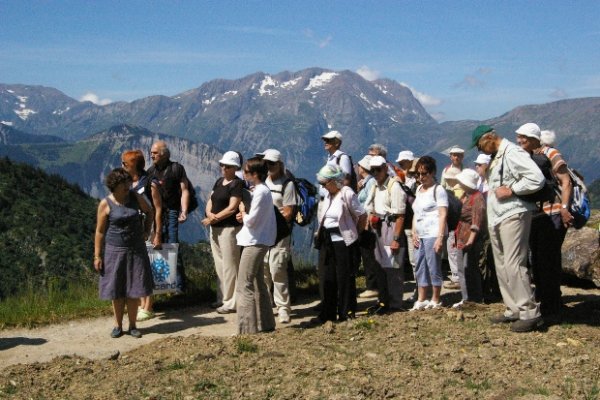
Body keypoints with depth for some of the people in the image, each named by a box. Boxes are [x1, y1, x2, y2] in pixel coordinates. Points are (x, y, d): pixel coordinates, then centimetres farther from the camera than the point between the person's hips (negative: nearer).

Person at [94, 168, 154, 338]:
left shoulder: (136, 198, -1)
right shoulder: (105, 204, -9)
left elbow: (149, 212, 18)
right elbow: (100, 231, -6)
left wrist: (147, 231, 8)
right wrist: (97, 256, -7)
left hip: (136, 250, 2)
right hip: (114, 251, -2)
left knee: (133, 290, 5)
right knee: (117, 291, 5)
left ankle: (132, 325, 16)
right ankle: (118, 325, 18)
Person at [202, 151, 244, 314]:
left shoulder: (237, 184, -10)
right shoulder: (219, 182, 14)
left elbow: (232, 208, -17)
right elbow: (210, 201, 12)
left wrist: (214, 219, -14)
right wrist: (209, 214, -8)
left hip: (229, 228, -8)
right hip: (215, 228, 8)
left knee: (229, 266, -5)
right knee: (219, 265, 13)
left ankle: (231, 302, 1)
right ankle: (222, 298, 23)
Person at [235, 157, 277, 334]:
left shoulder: (260, 192, -18)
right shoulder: (263, 190, 13)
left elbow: (251, 220, -20)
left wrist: (243, 211, -2)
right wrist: (245, 215, 2)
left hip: (254, 243, -11)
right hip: (260, 242, 11)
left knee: (244, 286, -8)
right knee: (258, 284, 17)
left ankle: (248, 328, -7)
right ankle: (265, 323, 25)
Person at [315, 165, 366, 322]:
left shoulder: (347, 194, -13)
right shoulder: (328, 195, 10)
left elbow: (362, 215, -11)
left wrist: (355, 233, -1)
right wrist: (320, 232, 9)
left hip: (344, 243, -7)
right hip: (328, 243, 8)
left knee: (345, 279, 1)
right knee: (326, 278, 9)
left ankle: (346, 313, 11)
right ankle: (328, 314, 18)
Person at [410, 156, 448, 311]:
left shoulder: (438, 189, -5)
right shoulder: (419, 189, 18)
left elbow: (443, 215, -11)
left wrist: (440, 237, -19)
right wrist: (414, 233, 11)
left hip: (433, 234, -8)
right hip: (419, 235, 8)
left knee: (433, 267, -3)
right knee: (420, 268, 9)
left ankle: (436, 300, 6)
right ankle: (421, 300, 15)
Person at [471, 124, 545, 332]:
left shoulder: (513, 153, -12)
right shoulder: (495, 158, 18)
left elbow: (537, 178, -21)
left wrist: (511, 190, -18)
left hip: (513, 216, -10)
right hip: (496, 219, 10)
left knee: (513, 265, -13)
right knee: (502, 267, 10)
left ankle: (530, 313, -8)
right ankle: (513, 310, 17)